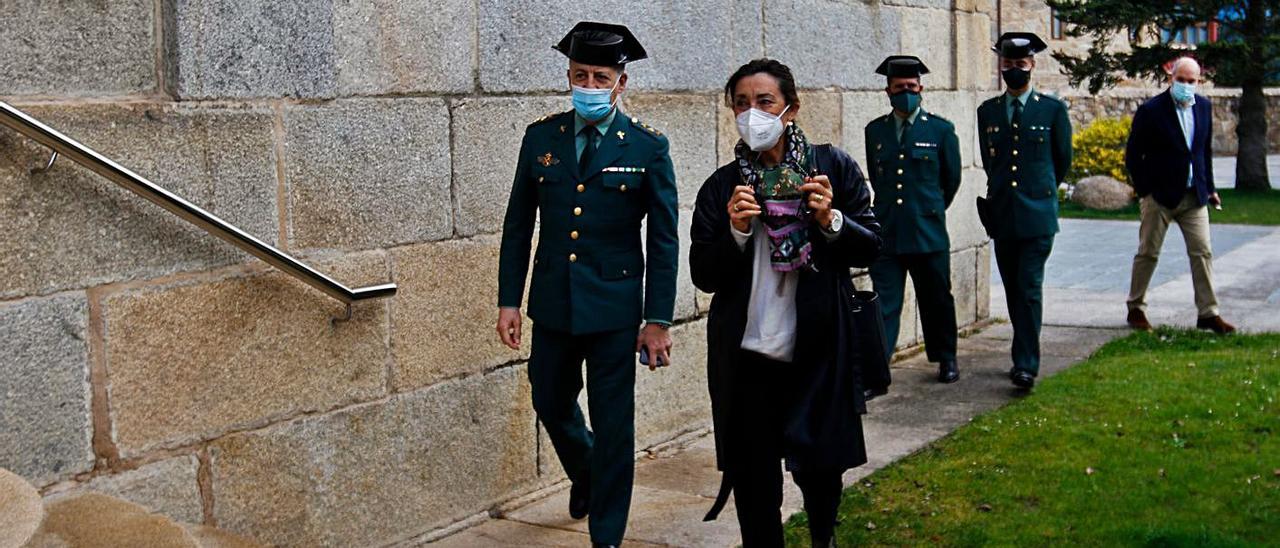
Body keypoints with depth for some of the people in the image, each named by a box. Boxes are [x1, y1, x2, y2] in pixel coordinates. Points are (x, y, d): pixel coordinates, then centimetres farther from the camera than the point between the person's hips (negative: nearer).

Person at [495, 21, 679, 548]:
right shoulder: (541, 138, 1)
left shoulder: (648, 147, -7)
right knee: (551, 405, 17)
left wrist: (658, 320, -7)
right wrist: (508, 300, 3)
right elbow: (518, 225, 7)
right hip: (552, 304, 3)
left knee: (613, 425, 2)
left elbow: (663, 240, -4)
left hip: (614, 307, -3)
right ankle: (584, 474, 49)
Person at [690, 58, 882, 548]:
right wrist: (736, 232, -17)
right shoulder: (721, 187, 3)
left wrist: (830, 220, -16)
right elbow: (704, 276, -1)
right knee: (753, 480, 6)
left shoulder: (833, 167, 2)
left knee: (820, 467, 9)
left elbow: (870, 248, 1)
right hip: (747, 357, 1)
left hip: (819, 351, -1)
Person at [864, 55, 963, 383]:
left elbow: (952, 178, 11)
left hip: (928, 231, -1)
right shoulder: (875, 131, 8)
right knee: (884, 302, -3)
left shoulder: (940, 130, 1)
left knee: (937, 300, 10)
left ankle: (946, 360, 27)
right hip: (886, 232, 1)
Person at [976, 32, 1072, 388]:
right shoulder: (987, 112, 10)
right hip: (1002, 214, 4)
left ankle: (1026, 365, -9)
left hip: (1038, 213, -4)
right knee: (1013, 290, 9)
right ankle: (1025, 355, 21)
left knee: (1030, 289, -10)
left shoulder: (1052, 110, 1)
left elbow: (1063, 161, 11)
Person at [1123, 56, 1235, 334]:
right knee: (1148, 253, 4)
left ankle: (1208, 313, 6)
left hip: (1194, 195, 4)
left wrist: (1209, 187, 12)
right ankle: (1136, 308, 17)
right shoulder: (1151, 110, -10)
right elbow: (1133, 155, -6)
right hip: (1159, 196, -4)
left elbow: (1206, 149, 15)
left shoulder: (1204, 106, 7)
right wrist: (1144, 191, -8)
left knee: (1202, 253, 1)